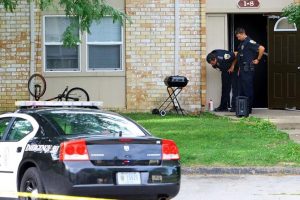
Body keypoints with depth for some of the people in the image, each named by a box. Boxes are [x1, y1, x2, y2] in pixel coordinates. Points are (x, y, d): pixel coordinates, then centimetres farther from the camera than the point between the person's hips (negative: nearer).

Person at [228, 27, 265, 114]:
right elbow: (237, 55, 29)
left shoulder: (249, 42, -12)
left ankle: (248, 109, -4)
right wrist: (233, 66, 24)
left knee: (248, 90, -6)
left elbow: (261, 48, -21)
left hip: (248, 70, -10)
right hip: (242, 69, 10)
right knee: (241, 90, 11)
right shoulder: (241, 43, 18)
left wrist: (258, 60, -13)